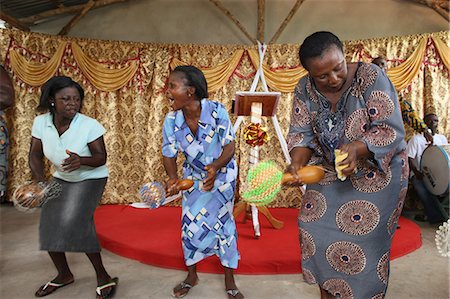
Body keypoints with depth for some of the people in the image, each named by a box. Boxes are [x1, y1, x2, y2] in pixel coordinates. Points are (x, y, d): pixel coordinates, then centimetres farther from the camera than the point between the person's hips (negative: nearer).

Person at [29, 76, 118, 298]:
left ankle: (103, 277, -6)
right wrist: (39, 179, -24)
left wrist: (81, 160, -41)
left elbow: (101, 157, -20)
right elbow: (35, 154, -7)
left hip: (90, 179, -5)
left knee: (76, 222, -22)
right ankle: (64, 275, 29)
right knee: (49, 226, 3)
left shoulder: (90, 125, -26)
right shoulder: (40, 122, -13)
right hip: (60, 179, 5)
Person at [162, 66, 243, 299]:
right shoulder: (171, 120, -18)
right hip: (193, 175, 3)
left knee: (223, 222, 1)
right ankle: (191, 275, 32)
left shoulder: (217, 111, -26)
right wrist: (173, 177, -30)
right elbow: (169, 154, -10)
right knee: (189, 223, 6)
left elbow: (230, 146, -21)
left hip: (222, 173, -3)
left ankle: (229, 280, 23)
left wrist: (215, 167, -39)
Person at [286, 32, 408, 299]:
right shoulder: (305, 89, -9)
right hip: (330, 171, 5)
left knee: (362, 241, -3)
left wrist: (358, 148, -39)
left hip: (376, 172, -4)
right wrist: (297, 164, -28)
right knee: (314, 226, 5)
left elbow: (392, 130, -22)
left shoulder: (371, 77, -21)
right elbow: (301, 133, -9)